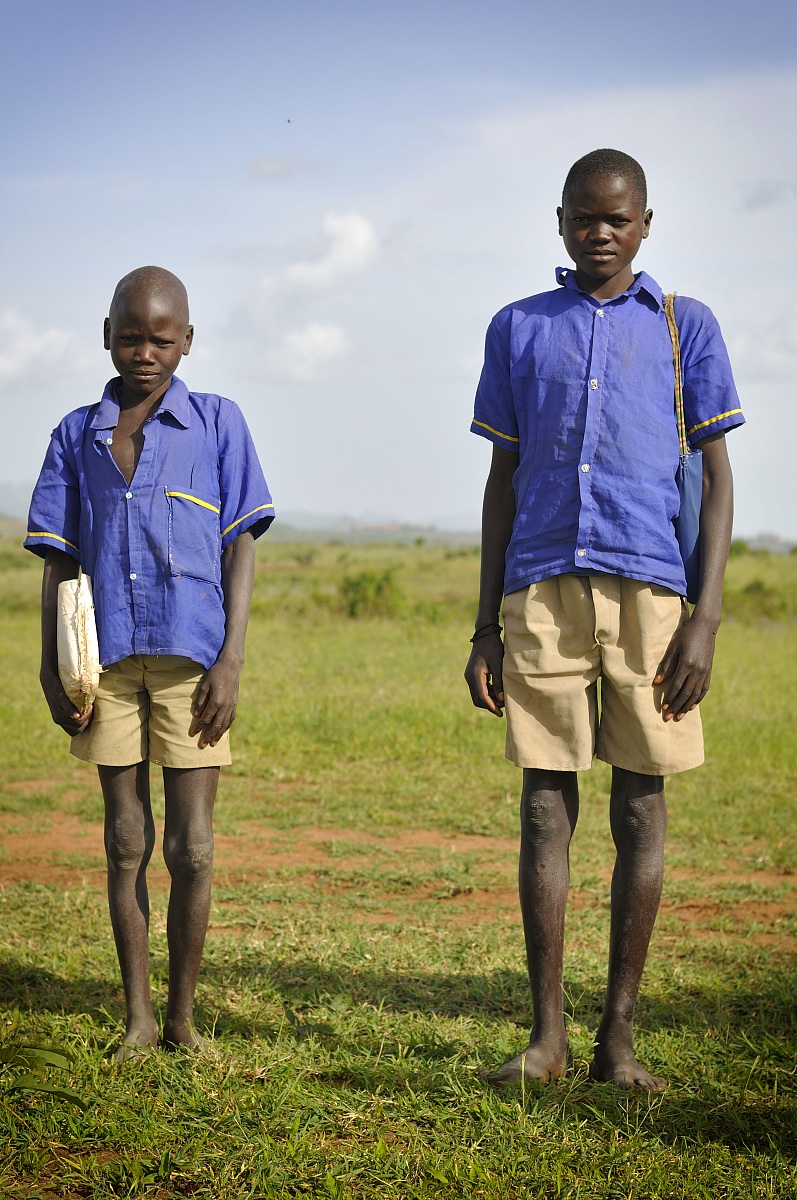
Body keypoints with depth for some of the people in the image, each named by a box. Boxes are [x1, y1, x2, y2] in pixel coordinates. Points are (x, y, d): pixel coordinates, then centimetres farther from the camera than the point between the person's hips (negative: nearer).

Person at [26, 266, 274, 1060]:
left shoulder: (217, 423, 5)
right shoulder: (77, 435, 11)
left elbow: (241, 549, 2)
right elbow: (58, 560, 11)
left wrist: (231, 660, -6)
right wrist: (51, 669, 3)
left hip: (191, 656, -2)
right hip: (106, 659, 2)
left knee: (190, 845, -2)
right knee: (125, 842, 7)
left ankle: (182, 1013, 11)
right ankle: (137, 1016, 15)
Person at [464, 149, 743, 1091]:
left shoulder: (683, 327, 10)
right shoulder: (518, 330, 15)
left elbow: (716, 477, 6)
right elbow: (502, 481, 15)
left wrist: (706, 616, -5)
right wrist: (485, 628, 9)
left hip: (650, 589, -1)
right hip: (542, 591, 1)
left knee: (640, 810, 2)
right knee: (545, 806, 0)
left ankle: (618, 1035, 9)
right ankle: (546, 1035, 6)